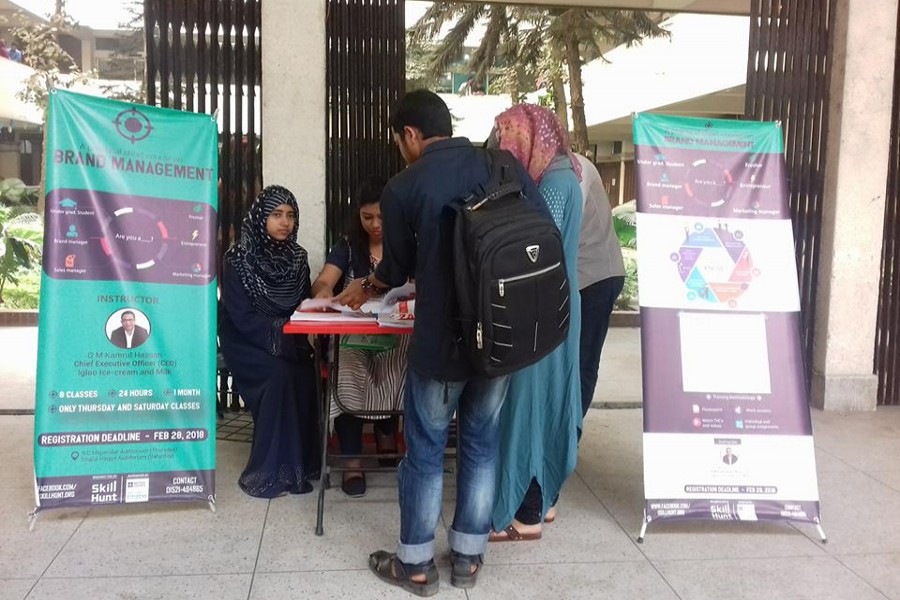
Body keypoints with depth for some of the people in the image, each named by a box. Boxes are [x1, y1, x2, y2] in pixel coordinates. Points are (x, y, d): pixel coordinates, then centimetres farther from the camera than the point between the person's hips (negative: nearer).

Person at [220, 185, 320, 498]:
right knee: (279, 375, -30)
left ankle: (302, 461, -12)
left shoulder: (296, 257, 5)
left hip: (290, 342, 4)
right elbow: (241, 316, -15)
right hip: (248, 342, -4)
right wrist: (281, 330, -25)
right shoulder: (238, 258, -10)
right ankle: (271, 471, -20)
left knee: (305, 375, -26)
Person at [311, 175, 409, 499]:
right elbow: (321, 283, -7)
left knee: (393, 369, -32)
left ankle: (386, 432, 2)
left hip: (396, 331, 0)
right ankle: (352, 460, -19)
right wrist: (324, 290, -34)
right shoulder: (348, 246, 7)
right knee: (348, 372, -32)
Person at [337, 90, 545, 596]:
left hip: (442, 341, -4)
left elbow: (398, 268, 6)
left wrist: (364, 289, 27)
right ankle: (468, 559, 27)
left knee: (425, 451, 10)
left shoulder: (403, 187, -7)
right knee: (482, 444, 16)